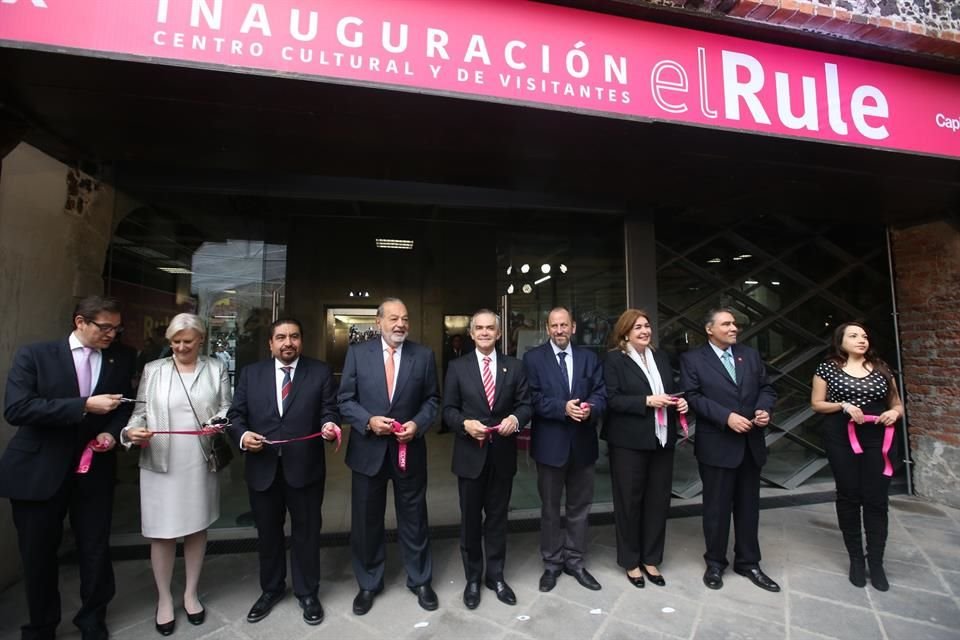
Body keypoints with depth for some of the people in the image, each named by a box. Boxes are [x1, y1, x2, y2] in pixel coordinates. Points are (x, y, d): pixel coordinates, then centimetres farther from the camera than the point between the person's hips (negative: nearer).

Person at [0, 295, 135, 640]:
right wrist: (84, 405, -25)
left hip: (93, 469, 2)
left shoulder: (123, 358, 0)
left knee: (96, 551, 11)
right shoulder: (34, 354, -7)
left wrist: (112, 432, -10)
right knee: (38, 554, 15)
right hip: (39, 470, -1)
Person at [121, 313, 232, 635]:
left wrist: (218, 423, -17)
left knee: (197, 528, 13)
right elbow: (140, 411, 3)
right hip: (160, 463, 0)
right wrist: (131, 431, -17)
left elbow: (226, 408, 3)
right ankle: (164, 598, 29)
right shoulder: (153, 369, 4)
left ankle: (190, 593, 33)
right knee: (162, 532, 7)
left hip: (200, 462, 1)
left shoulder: (216, 368, 5)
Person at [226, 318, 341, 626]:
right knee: (267, 532, 20)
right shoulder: (251, 373, 6)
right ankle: (271, 589, 44)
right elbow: (235, 414, 4)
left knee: (306, 531, 13)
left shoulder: (321, 372, -1)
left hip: (305, 467, -2)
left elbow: (330, 411, -4)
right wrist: (242, 434, -15)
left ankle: (307, 592, 35)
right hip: (262, 468, 2)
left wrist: (329, 425, -25)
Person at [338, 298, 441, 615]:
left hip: (409, 449, 0)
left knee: (413, 518, 15)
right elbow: (346, 399, -2)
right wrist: (368, 421, -17)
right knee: (367, 521, 15)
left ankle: (420, 580, 37)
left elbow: (432, 399, 2)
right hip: (368, 449, 0)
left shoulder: (423, 355, -2)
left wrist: (418, 424, -15)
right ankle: (368, 584, 38)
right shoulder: (357, 353, -3)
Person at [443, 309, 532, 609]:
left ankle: (496, 576, 34)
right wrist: (465, 423, -20)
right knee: (470, 519, 13)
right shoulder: (458, 367, -1)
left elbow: (526, 404, 0)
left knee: (497, 517, 16)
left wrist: (515, 418, -20)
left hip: (503, 454, 1)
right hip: (470, 454, -1)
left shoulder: (514, 366, 2)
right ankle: (473, 578, 33)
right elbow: (448, 409, -2)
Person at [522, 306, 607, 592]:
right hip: (550, 443, -3)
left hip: (583, 443, 3)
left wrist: (590, 408, -21)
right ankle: (552, 562, 30)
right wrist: (563, 407, -24)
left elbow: (601, 394, -1)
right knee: (550, 508, 13)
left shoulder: (589, 357, 6)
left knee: (579, 506, 15)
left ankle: (574, 561, 33)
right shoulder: (533, 358, -4)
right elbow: (533, 398, -12)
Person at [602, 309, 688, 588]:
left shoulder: (661, 357, 11)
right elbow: (612, 399, -15)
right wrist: (647, 401, -22)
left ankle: (651, 559, 30)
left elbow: (672, 389, 18)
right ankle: (631, 562, 25)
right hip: (629, 442, -5)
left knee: (658, 500, 12)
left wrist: (679, 401, -4)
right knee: (630, 501, 7)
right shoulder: (614, 360, -8)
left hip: (661, 440, 6)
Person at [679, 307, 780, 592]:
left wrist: (764, 409, -9)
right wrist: (727, 417, -21)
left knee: (749, 506, 15)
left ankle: (748, 562, 32)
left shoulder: (750, 355, 10)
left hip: (751, 444, 5)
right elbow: (693, 397, -13)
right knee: (717, 507, 7)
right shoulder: (692, 359, -6)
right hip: (717, 445, -5)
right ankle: (715, 563, 24)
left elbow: (766, 388, 11)